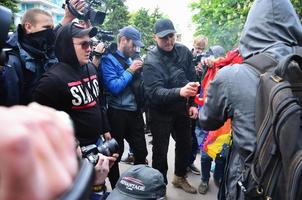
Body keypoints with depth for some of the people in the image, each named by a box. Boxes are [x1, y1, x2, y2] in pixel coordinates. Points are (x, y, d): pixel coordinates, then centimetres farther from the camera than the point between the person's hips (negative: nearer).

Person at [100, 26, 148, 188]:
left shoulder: (130, 60, 12)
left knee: (141, 151, 13)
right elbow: (114, 87, -21)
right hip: (118, 114, -6)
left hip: (135, 112, 7)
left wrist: (138, 72, 2)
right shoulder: (109, 60, -10)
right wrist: (130, 71, -14)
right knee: (116, 154, 11)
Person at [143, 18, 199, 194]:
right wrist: (180, 92, -48)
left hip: (182, 107, 5)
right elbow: (155, 92, -32)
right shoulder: (151, 61, -20)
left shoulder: (184, 51, -5)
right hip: (161, 111, -5)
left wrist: (192, 104, 1)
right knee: (160, 151, 2)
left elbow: (192, 79, 4)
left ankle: (180, 177, 41)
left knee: (186, 144, 17)